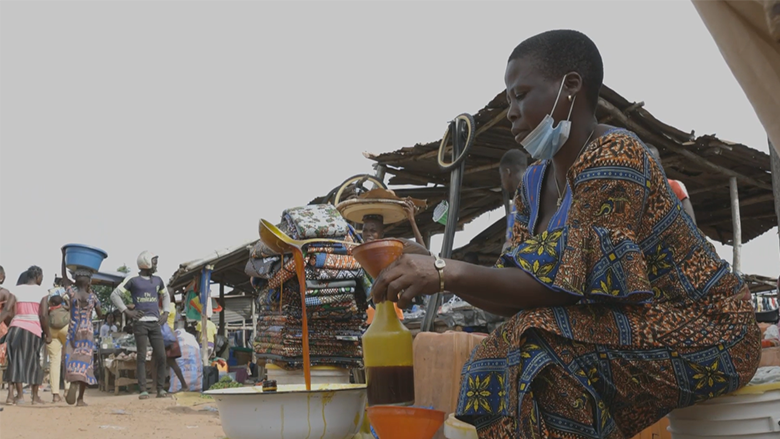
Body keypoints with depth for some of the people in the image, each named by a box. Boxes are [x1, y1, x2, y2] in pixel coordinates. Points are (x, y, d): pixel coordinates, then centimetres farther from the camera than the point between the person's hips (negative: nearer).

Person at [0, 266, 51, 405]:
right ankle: (35, 396, 15)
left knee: (16, 361, 8)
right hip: (33, 329, -2)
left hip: (16, 327, 2)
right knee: (33, 362, 9)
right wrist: (47, 334, 2)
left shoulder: (17, 289, 8)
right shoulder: (42, 292, 0)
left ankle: (19, 395, 2)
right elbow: (43, 315, -7)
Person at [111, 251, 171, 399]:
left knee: (161, 356, -2)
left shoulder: (157, 280, 16)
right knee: (142, 357, -5)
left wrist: (165, 313, 17)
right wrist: (127, 311, -6)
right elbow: (115, 295, 1)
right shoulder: (133, 280, 2)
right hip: (140, 323, -4)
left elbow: (165, 296, 31)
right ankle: (143, 390, -4)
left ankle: (161, 388, 5)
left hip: (155, 323, 4)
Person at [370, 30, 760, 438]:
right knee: (498, 361, -10)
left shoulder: (614, 157, -20)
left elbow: (567, 284, -27)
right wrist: (434, 272, -14)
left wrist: (448, 273, -32)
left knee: (538, 346, -28)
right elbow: (518, 295, -1)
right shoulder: (534, 184, 6)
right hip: (636, 326, 8)